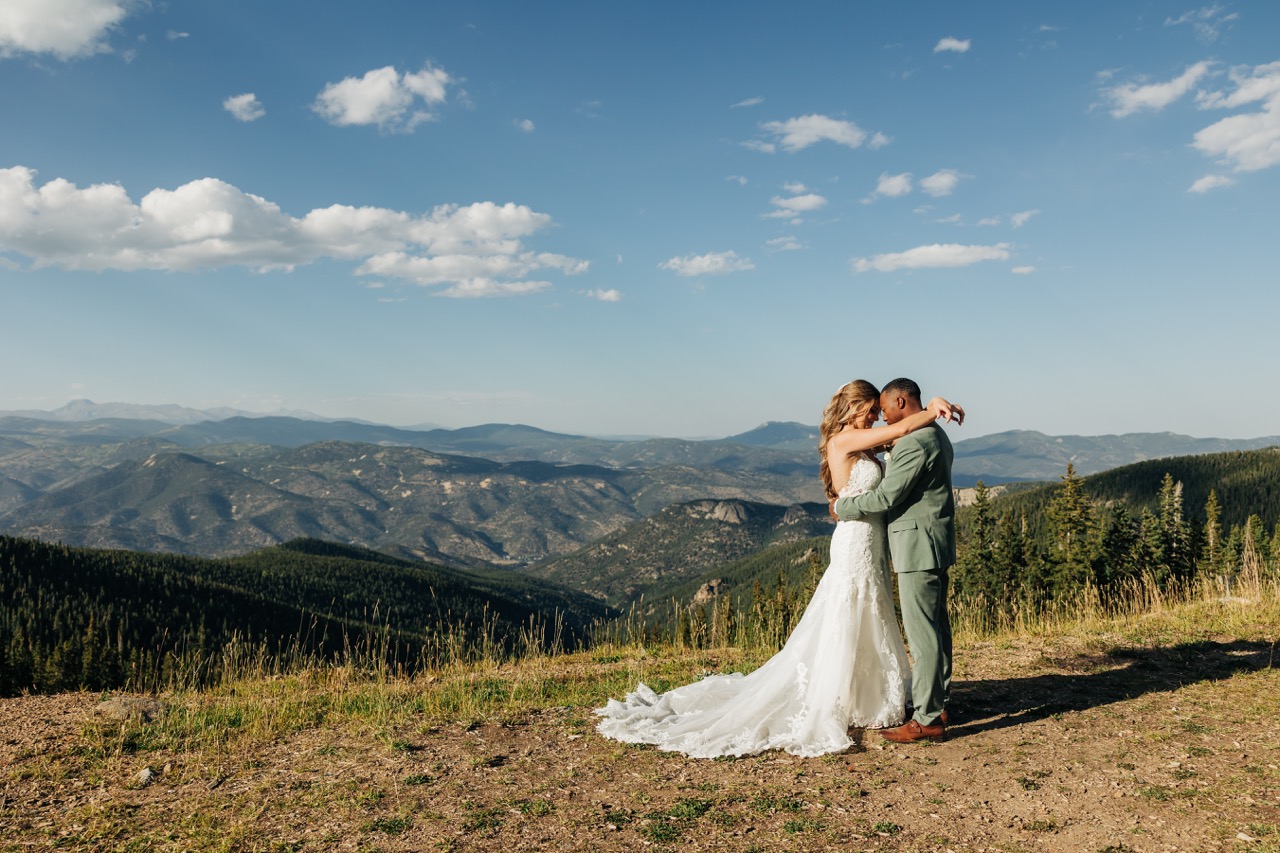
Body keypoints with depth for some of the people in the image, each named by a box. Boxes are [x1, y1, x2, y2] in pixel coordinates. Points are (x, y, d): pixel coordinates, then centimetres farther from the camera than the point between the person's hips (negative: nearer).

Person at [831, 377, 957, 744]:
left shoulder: (913, 442, -19)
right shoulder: (936, 435, 14)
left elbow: (885, 498, -18)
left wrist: (841, 507, -4)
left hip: (919, 546, -10)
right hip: (936, 545, 11)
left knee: (922, 634, -5)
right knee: (936, 627, 15)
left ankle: (927, 720, 1)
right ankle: (938, 704, 24)